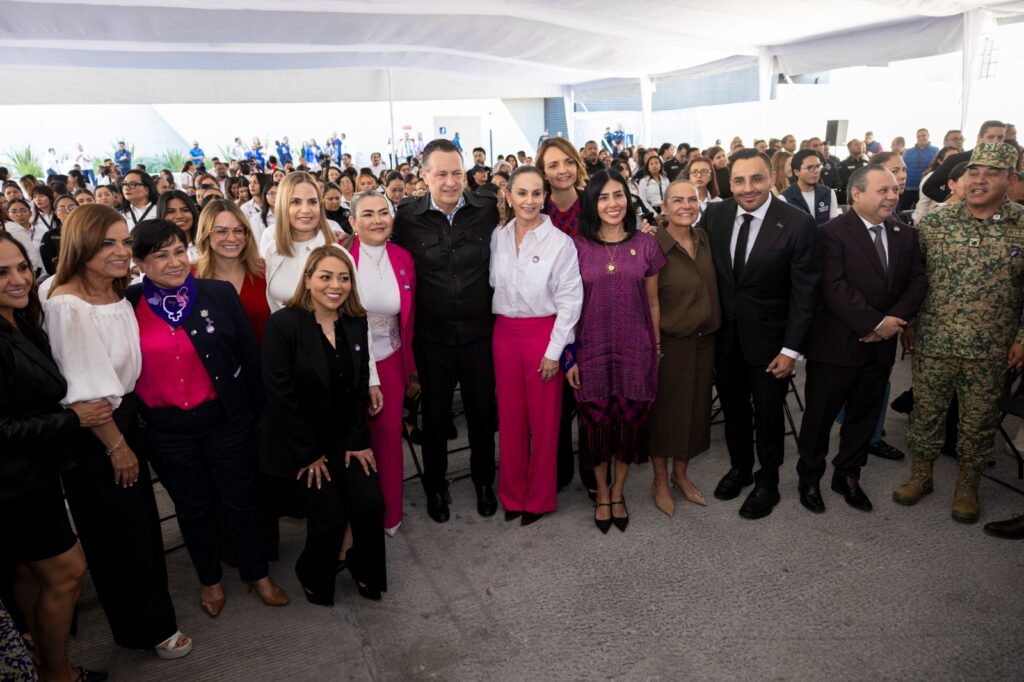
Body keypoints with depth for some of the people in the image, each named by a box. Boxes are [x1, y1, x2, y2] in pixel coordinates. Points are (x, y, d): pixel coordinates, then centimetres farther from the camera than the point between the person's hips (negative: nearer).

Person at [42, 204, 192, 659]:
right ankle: (148, 628, 29)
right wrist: (116, 446, -12)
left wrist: (127, 433, 10)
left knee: (143, 520, 18)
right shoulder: (66, 305, -23)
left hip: (124, 416, 7)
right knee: (118, 532, 9)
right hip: (89, 434, -7)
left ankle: (148, 613, 40)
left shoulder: (120, 295, 2)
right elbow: (85, 391, -20)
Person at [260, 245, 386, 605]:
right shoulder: (283, 324, -17)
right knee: (330, 515, -10)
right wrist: (309, 452, -14)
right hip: (297, 441, -4)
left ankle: (365, 569, 23)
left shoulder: (356, 322, -1)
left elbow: (360, 387, 2)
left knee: (370, 503, -8)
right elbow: (280, 395, -17)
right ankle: (315, 579, 22)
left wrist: (357, 441, -4)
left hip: (345, 436, 5)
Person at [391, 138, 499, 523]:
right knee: (435, 416, 15)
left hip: (479, 333, 1)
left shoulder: (488, 209, -6)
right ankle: (435, 487, 37)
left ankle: (484, 481, 38)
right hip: (432, 337, 0)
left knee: (482, 412, 15)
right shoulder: (407, 217, -7)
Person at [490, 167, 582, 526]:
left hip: (544, 334, -3)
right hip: (504, 334, 4)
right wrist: (500, 329, 2)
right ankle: (512, 493, 28)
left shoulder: (560, 241, -9)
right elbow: (493, 284, 9)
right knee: (510, 416, 11)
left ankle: (539, 497, 24)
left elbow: (570, 300, -9)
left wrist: (554, 350, -11)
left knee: (543, 418, 7)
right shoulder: (497, 237, 3)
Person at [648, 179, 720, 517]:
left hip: (703, 341, 6)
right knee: (665, 410, 9)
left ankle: (680, 473, 36)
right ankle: (660, 480, 29)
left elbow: (709, 289, 11)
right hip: (669, 343, -5)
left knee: (695, 408, 16)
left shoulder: (704, 239, 2)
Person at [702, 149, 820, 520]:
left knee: (768, 415, 13)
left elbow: (804, 293, -13)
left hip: (768, 340, -3)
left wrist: (792, 349, -14)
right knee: (733, 410, 19)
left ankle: (767, 482, 35)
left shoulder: (798, 224, -16)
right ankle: (739, 468, 43)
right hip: (725, 336, 3)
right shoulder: (715, 214, -4)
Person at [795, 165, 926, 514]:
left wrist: (893, 320, -13)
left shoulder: (905, 235, 9)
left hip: (882, 345, 6)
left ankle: (848, 476, 34)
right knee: (820, 416, 6)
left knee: (865, 415, 16)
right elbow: (834, 288, -20)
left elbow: (917, 283, 4)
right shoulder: (833, 232, -11)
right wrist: (876, 322, -20)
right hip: (837, 344, -6)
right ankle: (809, 478, 25)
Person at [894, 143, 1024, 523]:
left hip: (991, 350, 0)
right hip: (933, 342, 1)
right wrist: (907, 323, 2)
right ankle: (920, 476, 30)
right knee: (926, 414, 12)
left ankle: (967, 487, 31)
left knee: (979, 421, 12)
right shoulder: (934, 223, -2)